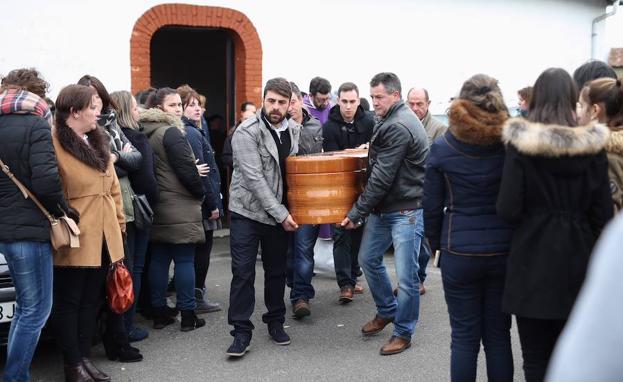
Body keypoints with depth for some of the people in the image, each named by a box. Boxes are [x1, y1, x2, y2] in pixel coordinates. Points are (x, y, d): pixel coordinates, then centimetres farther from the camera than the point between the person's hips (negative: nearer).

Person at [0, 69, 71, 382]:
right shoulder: (35, 126, -11)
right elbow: (46, 180, -21)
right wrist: (63, 208, -5)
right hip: (28, 228, -8)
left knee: (26, 306, 20)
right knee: (35, 310, 0)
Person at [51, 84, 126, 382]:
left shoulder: (98, 141, 16)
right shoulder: (54, 142, -11)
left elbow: (113, 187, 18)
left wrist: (119, 222, 15)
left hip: (102, 237, 8)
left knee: (91, 301, 14)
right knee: (69, 302, 4)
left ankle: (85, 357, 25)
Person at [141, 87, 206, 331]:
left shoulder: (145, 133, 10)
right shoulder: (171, 133, -14)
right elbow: (187, 170, -16)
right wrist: (200, 193, -1)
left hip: (156, 207, 8)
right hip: (179, 208, -8)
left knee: (158, 258, 10)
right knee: (184, 259, -2)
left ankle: (159, 312, 15)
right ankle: (187, 315, 3)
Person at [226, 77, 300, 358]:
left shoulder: (294, 131, 4)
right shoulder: (247, 132, -14)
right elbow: (254, 177, -19)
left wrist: (285, 212, 5)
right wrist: (281, 214, -19)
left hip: (280, 213, 5)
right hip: (248, 211, -5)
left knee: (277, 271, 13)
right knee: (243, 272, -2)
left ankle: (275, 321, 29)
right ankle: (241, 331, 7)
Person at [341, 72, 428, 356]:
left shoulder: (399, 127, -20)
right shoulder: (388, 122, 12)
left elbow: (382, 178, -21)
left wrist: (356, 213, -16)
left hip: (406, 210, -10)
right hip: (383, 207, 10)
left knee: (405, 276, -2)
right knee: (368, 258, 18)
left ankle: (403, 332, 13)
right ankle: (386, 311, 36)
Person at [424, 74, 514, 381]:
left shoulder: (442, 148, -4)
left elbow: (431, 206, -1)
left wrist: (436, 243, 13)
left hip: (459, 253, -1)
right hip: (505, 250, 1)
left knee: (464, 337, 8)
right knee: (498, 336, 12)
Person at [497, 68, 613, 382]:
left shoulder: (521, 144, -10)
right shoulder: (592, 145, -3)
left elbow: (507, 209, -14)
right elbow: (603, 213, -2)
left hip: (533, 263, -3)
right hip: (577, 261, 3)